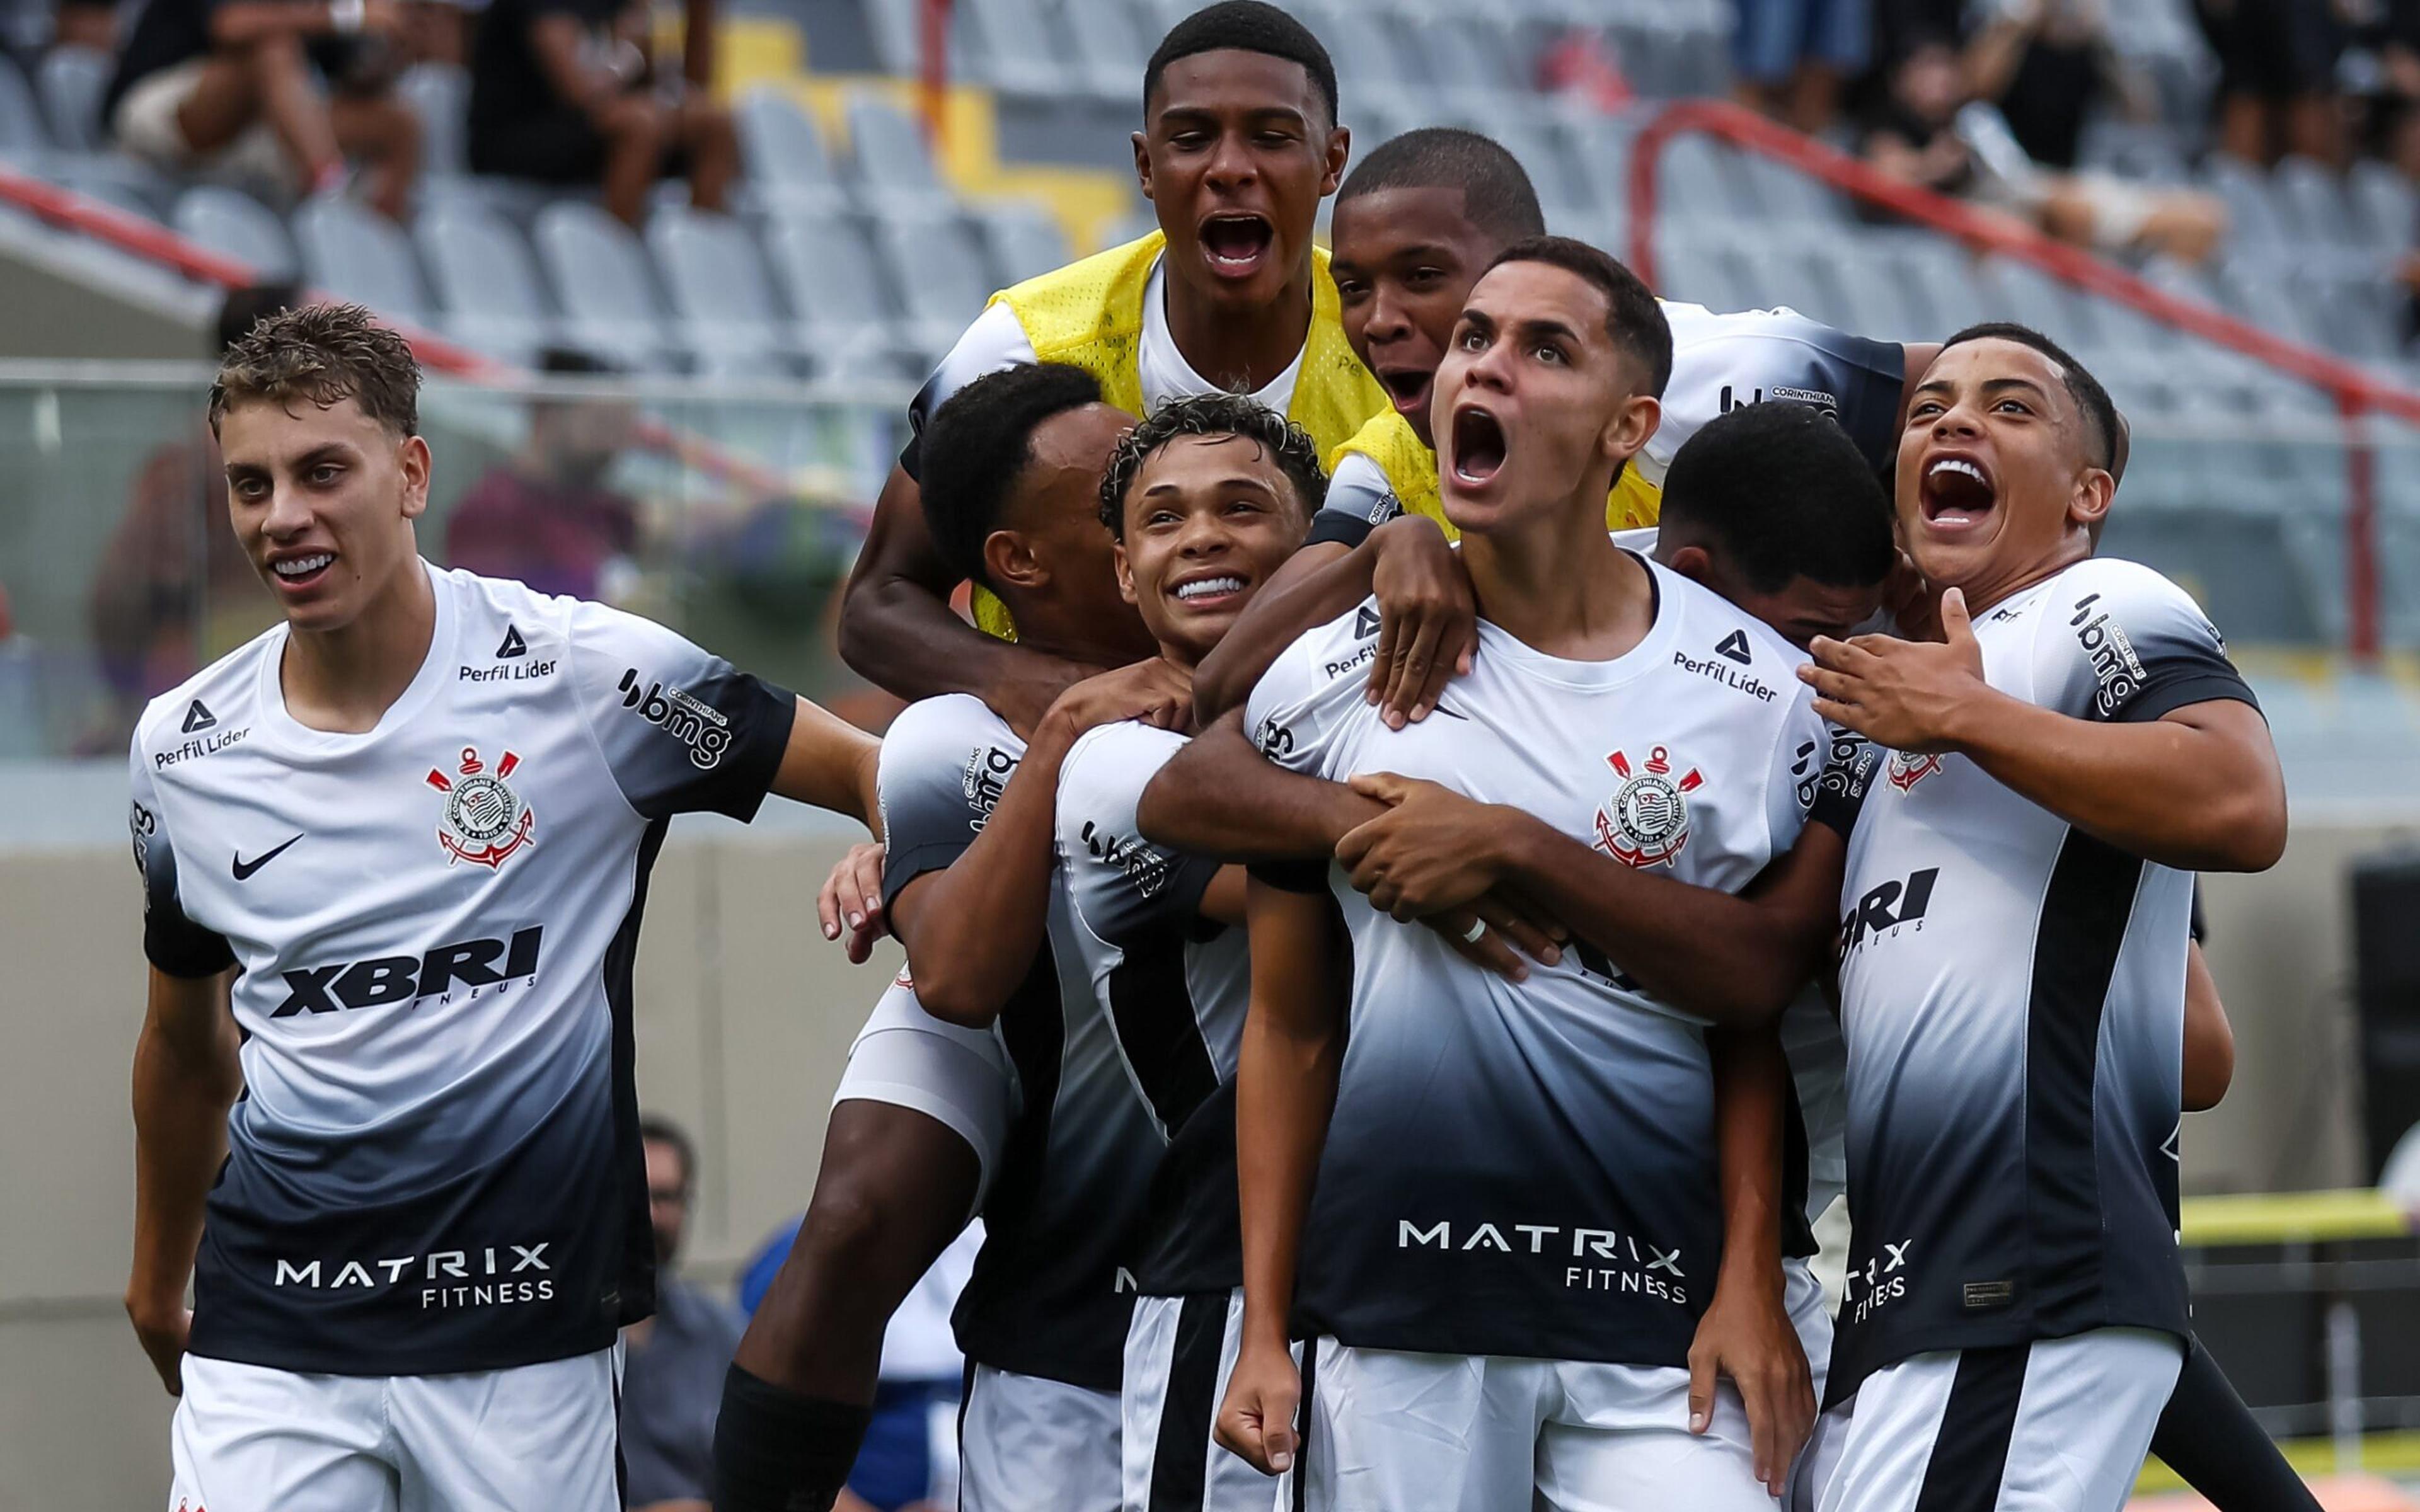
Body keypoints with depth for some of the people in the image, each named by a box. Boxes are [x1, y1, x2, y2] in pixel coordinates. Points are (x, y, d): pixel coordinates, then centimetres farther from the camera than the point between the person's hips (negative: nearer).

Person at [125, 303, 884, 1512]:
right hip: (272, 1341, 2)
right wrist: (156, 1283, 29)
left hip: (528, 1322, -2)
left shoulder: (579, 674, -6)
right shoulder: (182, 751, 6)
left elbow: (868, 770, 1)